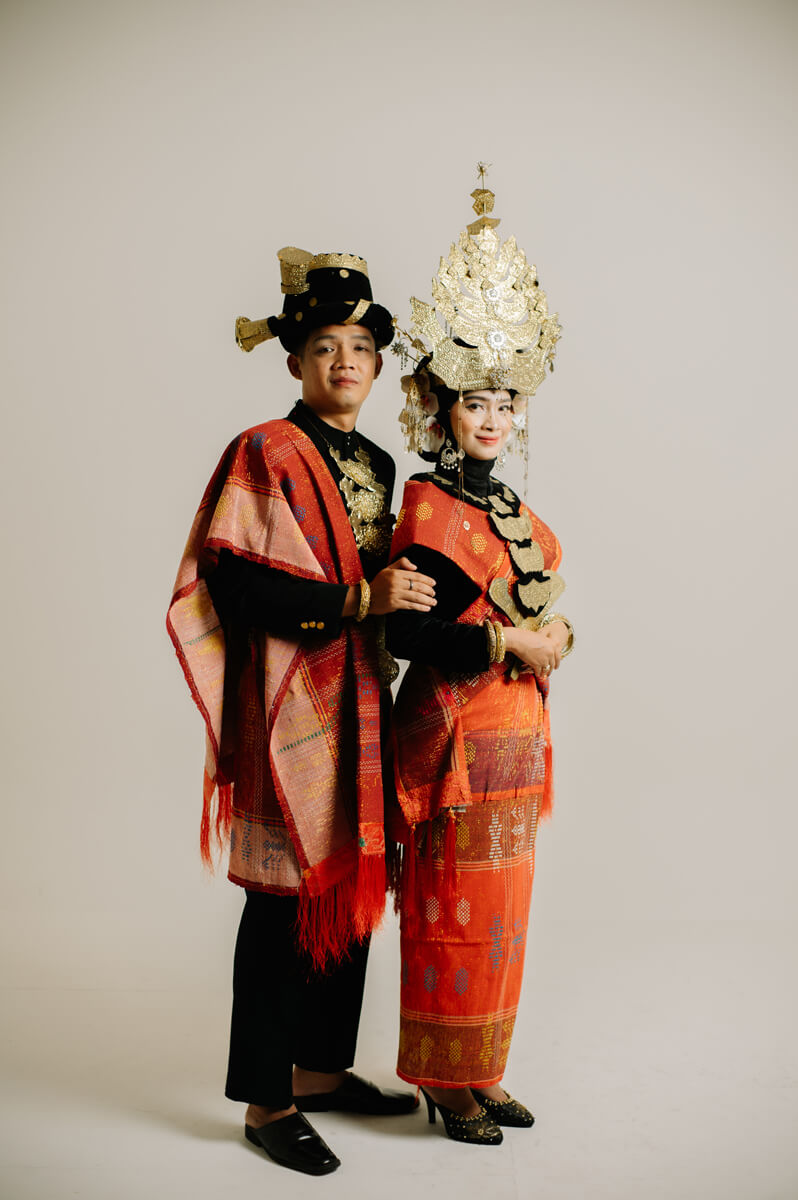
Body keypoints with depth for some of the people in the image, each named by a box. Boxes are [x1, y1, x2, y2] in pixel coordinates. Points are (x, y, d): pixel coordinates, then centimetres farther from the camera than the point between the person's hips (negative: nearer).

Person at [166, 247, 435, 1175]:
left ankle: (320, 1069, 29)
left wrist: (406, 601, 7)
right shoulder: (264, 455, -8)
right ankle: (266, 1102, 14)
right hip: (290, 709, -7)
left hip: (359, 706, 8)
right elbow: (236, 585, -18)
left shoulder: (377, 466, 15)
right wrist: (358, 598, -21)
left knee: (350, 889, 13)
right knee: (285, 901, 0)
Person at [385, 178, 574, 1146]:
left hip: (515, 730, 8)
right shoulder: (428, 507, -11)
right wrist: (508, 642, -17)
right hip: (454, 731, -8)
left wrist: (555, 634, 1)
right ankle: (448, 1081, 18)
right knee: (456, 909, 1)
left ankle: (481, 1072, 28)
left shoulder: (512, 509, 14)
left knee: (501, 911, 14)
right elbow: (406, 634, -19)